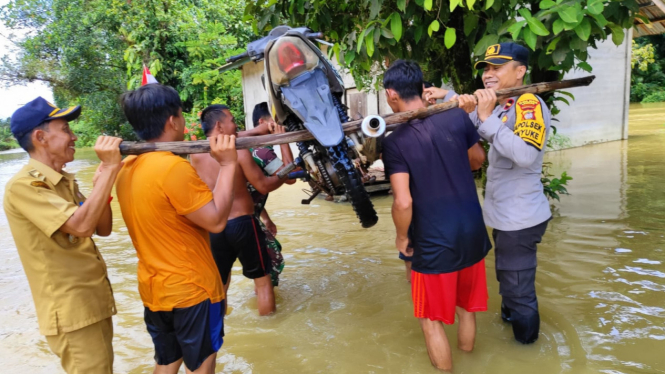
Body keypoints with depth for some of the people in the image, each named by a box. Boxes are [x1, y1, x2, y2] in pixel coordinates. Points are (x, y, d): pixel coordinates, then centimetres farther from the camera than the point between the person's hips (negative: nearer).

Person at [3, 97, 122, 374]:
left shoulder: (65, 182, 9)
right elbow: (81, 226, -29)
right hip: (71, 312, -8)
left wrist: (102, 181, -9)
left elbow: (102, 229, 6)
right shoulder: (23, 185, -17)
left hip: (95, 301, 8)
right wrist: (110, 168, -26)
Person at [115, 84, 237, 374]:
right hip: (192, 288, -7)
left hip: (154, 288, 8)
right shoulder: (174, 167, -25)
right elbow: (216, 221, -22)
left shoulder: (128, 168, 2)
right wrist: (227, 164, -17)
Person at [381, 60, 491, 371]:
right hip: (472, 234, 5)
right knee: (466, 308, 26)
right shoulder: (456, 116, -6)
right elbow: (478, 160, 11)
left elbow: (403, 203, -22)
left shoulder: (395, 142, -17)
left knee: (431, 319, 16)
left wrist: (401, 237, -3)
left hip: (434, 243, -5)